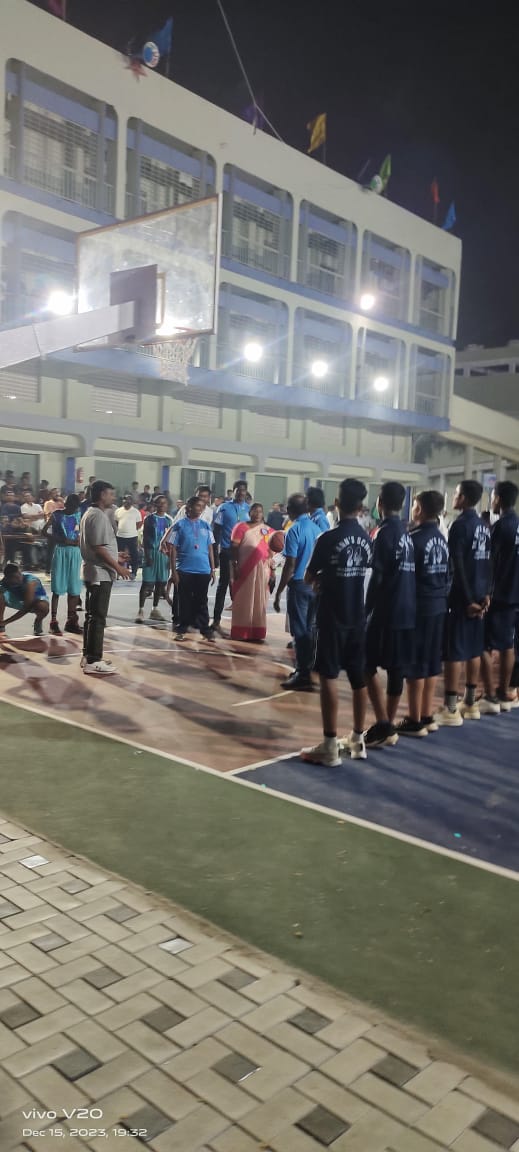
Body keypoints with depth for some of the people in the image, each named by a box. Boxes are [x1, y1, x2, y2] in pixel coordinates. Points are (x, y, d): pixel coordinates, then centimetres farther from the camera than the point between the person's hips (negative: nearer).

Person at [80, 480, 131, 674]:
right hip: (100, 572, -11)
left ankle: (88, 656, 19)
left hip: (95, 571, 11)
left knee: (92, 615, 13)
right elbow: (99, 547, -22)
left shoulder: (91, 513, 16)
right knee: (98, 617, -8)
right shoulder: (99, 515, -16)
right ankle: (93, 661, -6)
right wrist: (118, 567, -18)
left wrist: (115, 558, 23)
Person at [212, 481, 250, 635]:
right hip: (227, 550, -3)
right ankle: (216, 619, 7)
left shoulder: (249, 509, 8)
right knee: (224, 583, 1)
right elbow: (217, 528, -2)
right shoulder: (224, 508, 0)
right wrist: (217, 546, -9)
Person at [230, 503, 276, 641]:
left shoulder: (268, 530, 11)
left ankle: (257, 633, 8)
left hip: (262, 569, 2)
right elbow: (234, 547, -2)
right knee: (243, 600, 2)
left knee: (259, 601, 3)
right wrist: (234, 566, -11)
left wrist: (272, 570, 3)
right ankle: (240, 632, 6)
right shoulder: (241, 527, 3)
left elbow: (271, 551, 11)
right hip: (244, 568, -2)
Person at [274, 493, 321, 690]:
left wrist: (278, 592, -11)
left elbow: (290, 565, -16)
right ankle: (306, 668, 24)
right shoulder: (317, 529, 7)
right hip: (315, 584, 6)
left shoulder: (294, 531, -12)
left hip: (299, 585, -6)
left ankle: (303, 676, 0)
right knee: (309, 629, 15)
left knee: (299, 630, -2)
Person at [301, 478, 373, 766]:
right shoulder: (367, 539, 4)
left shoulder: (328, 538, -13)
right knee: (359, 678, 12)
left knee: (329, 677, -2)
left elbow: (309, 577, -5)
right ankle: (357, 740, 22)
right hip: (357, 617, 6)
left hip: (332, 617, -6)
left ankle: (330, 746, -1)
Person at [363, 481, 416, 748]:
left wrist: (367, 609, -7)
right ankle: (388, 726, 18)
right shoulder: (406, 533, 11)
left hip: (386, 611, -8)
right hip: (406, 610, 8)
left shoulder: (385, 532, -13)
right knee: (396, 669, 11)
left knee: (368, 667, -1)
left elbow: (377, 576, -15)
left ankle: (383, 726, -6)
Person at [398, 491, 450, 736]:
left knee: (415, 665, 0)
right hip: (439, 605, 8)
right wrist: (442, 594, 18)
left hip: (419, 606, -8)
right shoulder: (442, 539, 8)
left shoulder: (415, 538, -16)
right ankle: (426, 717, 22)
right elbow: (446, 573, 12)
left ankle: (414, 721, 6)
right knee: (431, 664, 14)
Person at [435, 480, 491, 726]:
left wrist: (468, 599, -14)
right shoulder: (484, 527, 11)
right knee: (474, 650, 13)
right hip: (478, 596, 8)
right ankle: (470, 703, 20)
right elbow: (488, 562, 9)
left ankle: (450, 709, -2)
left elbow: (457, 566, -18)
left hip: (460, 596, -8)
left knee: (453, 652, -4)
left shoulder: (460, 525, -14)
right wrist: (486, 593, 6)